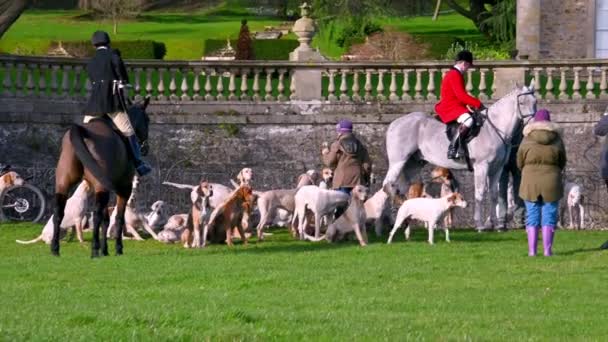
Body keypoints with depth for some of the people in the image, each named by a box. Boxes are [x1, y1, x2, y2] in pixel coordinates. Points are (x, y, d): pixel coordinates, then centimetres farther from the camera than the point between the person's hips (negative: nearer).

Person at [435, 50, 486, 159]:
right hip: (450, 108, -11)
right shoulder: (455, 75, -14)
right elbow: (461, 95, -23)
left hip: (456, 107, 11)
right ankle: (453, 149, -40)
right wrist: (477, 103, -18)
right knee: (468, 120, -35)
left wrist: (473, 104, 13)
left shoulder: (455, 74, 20)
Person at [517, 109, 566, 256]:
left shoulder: (527, 141, -5)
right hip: (551, 183, 0)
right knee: (549, 216, 6)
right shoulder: (557, 140, -4)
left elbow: (520, 163, 3)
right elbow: (562, 163, 6)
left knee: (532, 216, 7)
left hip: (530, 183, 0)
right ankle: (547, 249, 2)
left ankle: (532, 250, 3)